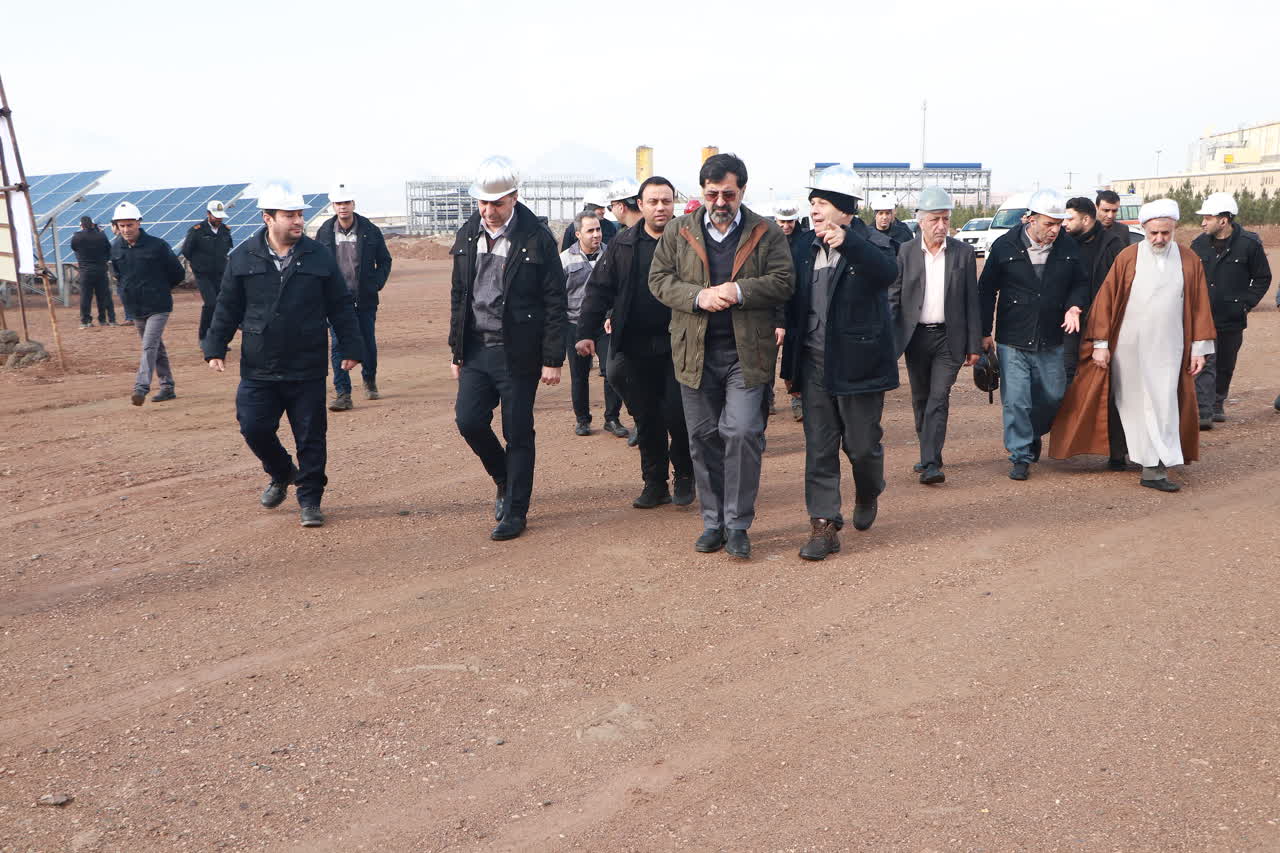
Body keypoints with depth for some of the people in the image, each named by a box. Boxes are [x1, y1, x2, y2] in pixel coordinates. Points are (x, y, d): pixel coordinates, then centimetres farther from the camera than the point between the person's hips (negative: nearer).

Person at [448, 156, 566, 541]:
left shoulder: (536, 239, -9)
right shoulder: (467, 236, 6)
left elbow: (555, 303, -8)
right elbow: (459, 296, 13)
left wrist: (552, 359, -11)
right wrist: (456, 350, 11)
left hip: (518, 354, -4)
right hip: (476, 349, 5)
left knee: (518, 434, 2)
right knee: (469, 419, -3)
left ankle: (515, 512, 16)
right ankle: (505, 480, 25)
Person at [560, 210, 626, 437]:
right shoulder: (565, 259, 0)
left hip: (605, 324, 0)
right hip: (575, 325, 0)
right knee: (579, 375, 8)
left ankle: (612, 419, 11)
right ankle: (582, 419, 24)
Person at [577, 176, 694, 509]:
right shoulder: (624, 245, 6)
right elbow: (599, 289, 5)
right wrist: (587, 332, -5)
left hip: (678, 346, -3)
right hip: (636, 347, 3)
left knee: (677, 415, -5)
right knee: (646, 419, 9)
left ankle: (683, 476, 19)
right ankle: (655, 483, 22)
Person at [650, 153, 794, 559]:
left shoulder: (766, 233, 3)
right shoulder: (678, 232, 8)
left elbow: (783, 281, -2)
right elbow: (659, 279, 4)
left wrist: (739, 291, -17)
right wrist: (698, 296, -13)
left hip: (747, 351, -2)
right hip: (696, 351, 2)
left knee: (742, 433, -10)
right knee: (703, 437, 8)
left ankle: (738, 524, 4)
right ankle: (713, 521, 21)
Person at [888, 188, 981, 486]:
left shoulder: (964, 253, 1)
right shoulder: (905, 252, 1)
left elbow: (971, 302, 3)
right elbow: (893, 297, 3)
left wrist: (974, 345, 1)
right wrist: (888, 339, -6)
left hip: (948, 338, -2)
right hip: (915, 336, 2)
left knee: (939, 399, -10)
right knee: (921, 399, 12)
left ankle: (931, 464, -12)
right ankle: (929, 455, 27)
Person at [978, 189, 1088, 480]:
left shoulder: (1068, 247, 2)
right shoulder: (1005, 246, -5)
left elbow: (1081, 282, 16)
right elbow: (986, 290, 2)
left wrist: (1074, 306, -6)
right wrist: (985, 333, 2)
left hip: (1050, 341, 3)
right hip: (1012, 340, -3)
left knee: (1053, 396, 11)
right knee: (1016, 401, -4)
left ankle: (1032, 435, 39)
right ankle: (1021, 456, 8)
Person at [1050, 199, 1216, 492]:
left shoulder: (1189, 261, 4)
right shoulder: (1127, 257, -3)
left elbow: (1200, 306, 8)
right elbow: (1105, 300, -2)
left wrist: (1199, 348, 5)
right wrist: (1100, 343, -5)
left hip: (1169, 349, 1)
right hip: (1129, 349, -1)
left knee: (1164, 405, -4)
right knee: (1135, 404, 6)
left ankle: (1154, 469, -1)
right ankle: (1154, 464, 19)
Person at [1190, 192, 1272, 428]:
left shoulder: (1249, 244, -4)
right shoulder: (1199, 244, 3)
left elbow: (1263, 278, 5)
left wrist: (1247, 303, -4)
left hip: (1232, 319, 0)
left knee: (1225, 366, 13)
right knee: (1205, 364, -11)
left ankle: (1218, 405, 31)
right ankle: (1203, 413, -15)